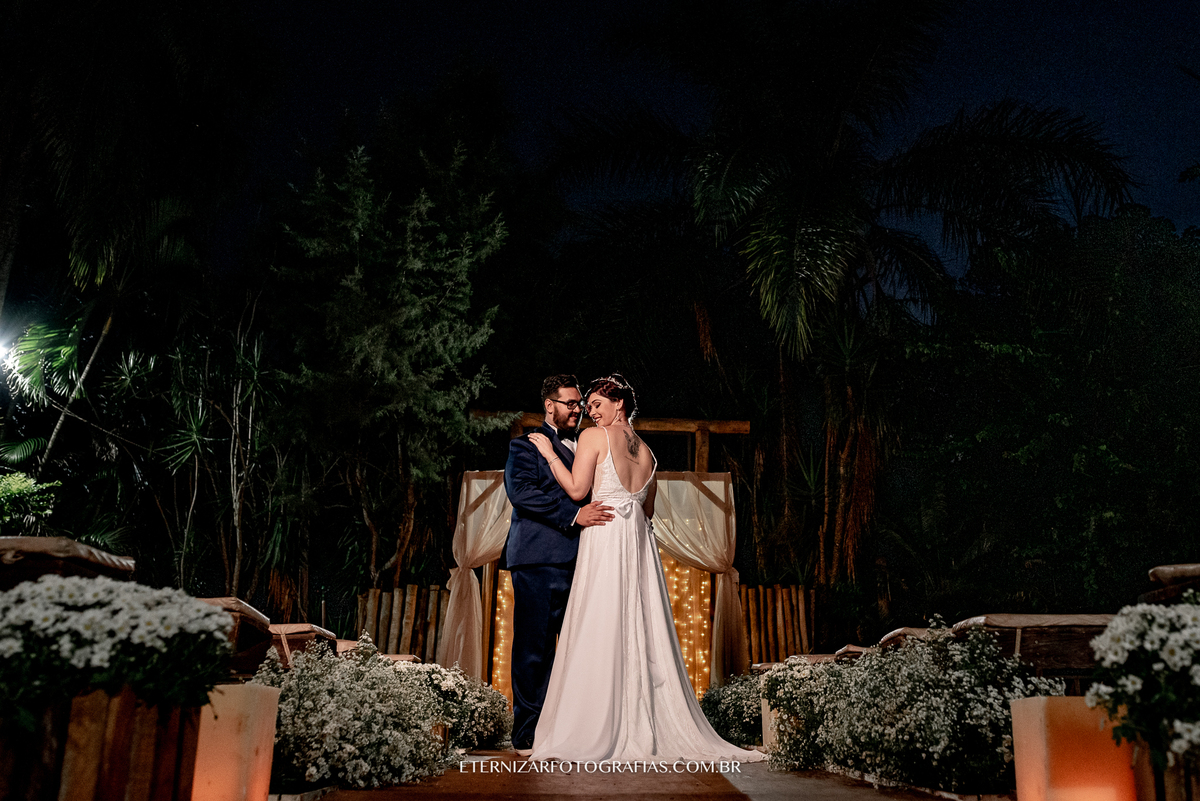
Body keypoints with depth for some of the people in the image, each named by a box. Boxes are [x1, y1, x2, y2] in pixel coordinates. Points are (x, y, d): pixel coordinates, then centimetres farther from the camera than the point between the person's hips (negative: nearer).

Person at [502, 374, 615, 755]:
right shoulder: (525, 445, 3)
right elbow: (521, 491, -13)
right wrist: (574, 514, -19)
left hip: (579, 561, 6)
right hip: (539, 561, -6)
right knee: (534, 648, -2)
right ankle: (528, 734, 6)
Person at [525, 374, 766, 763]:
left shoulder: (594, 437, -2)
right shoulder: (646, 450, 17)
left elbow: (577, 489, -8)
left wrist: (549, 453, 1)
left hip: (604, 539, -6)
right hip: (639, 540, 7)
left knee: (598, 633, -5)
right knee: (640, 632, 8)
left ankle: (591, 734, -3)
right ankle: (643, 728, 12)